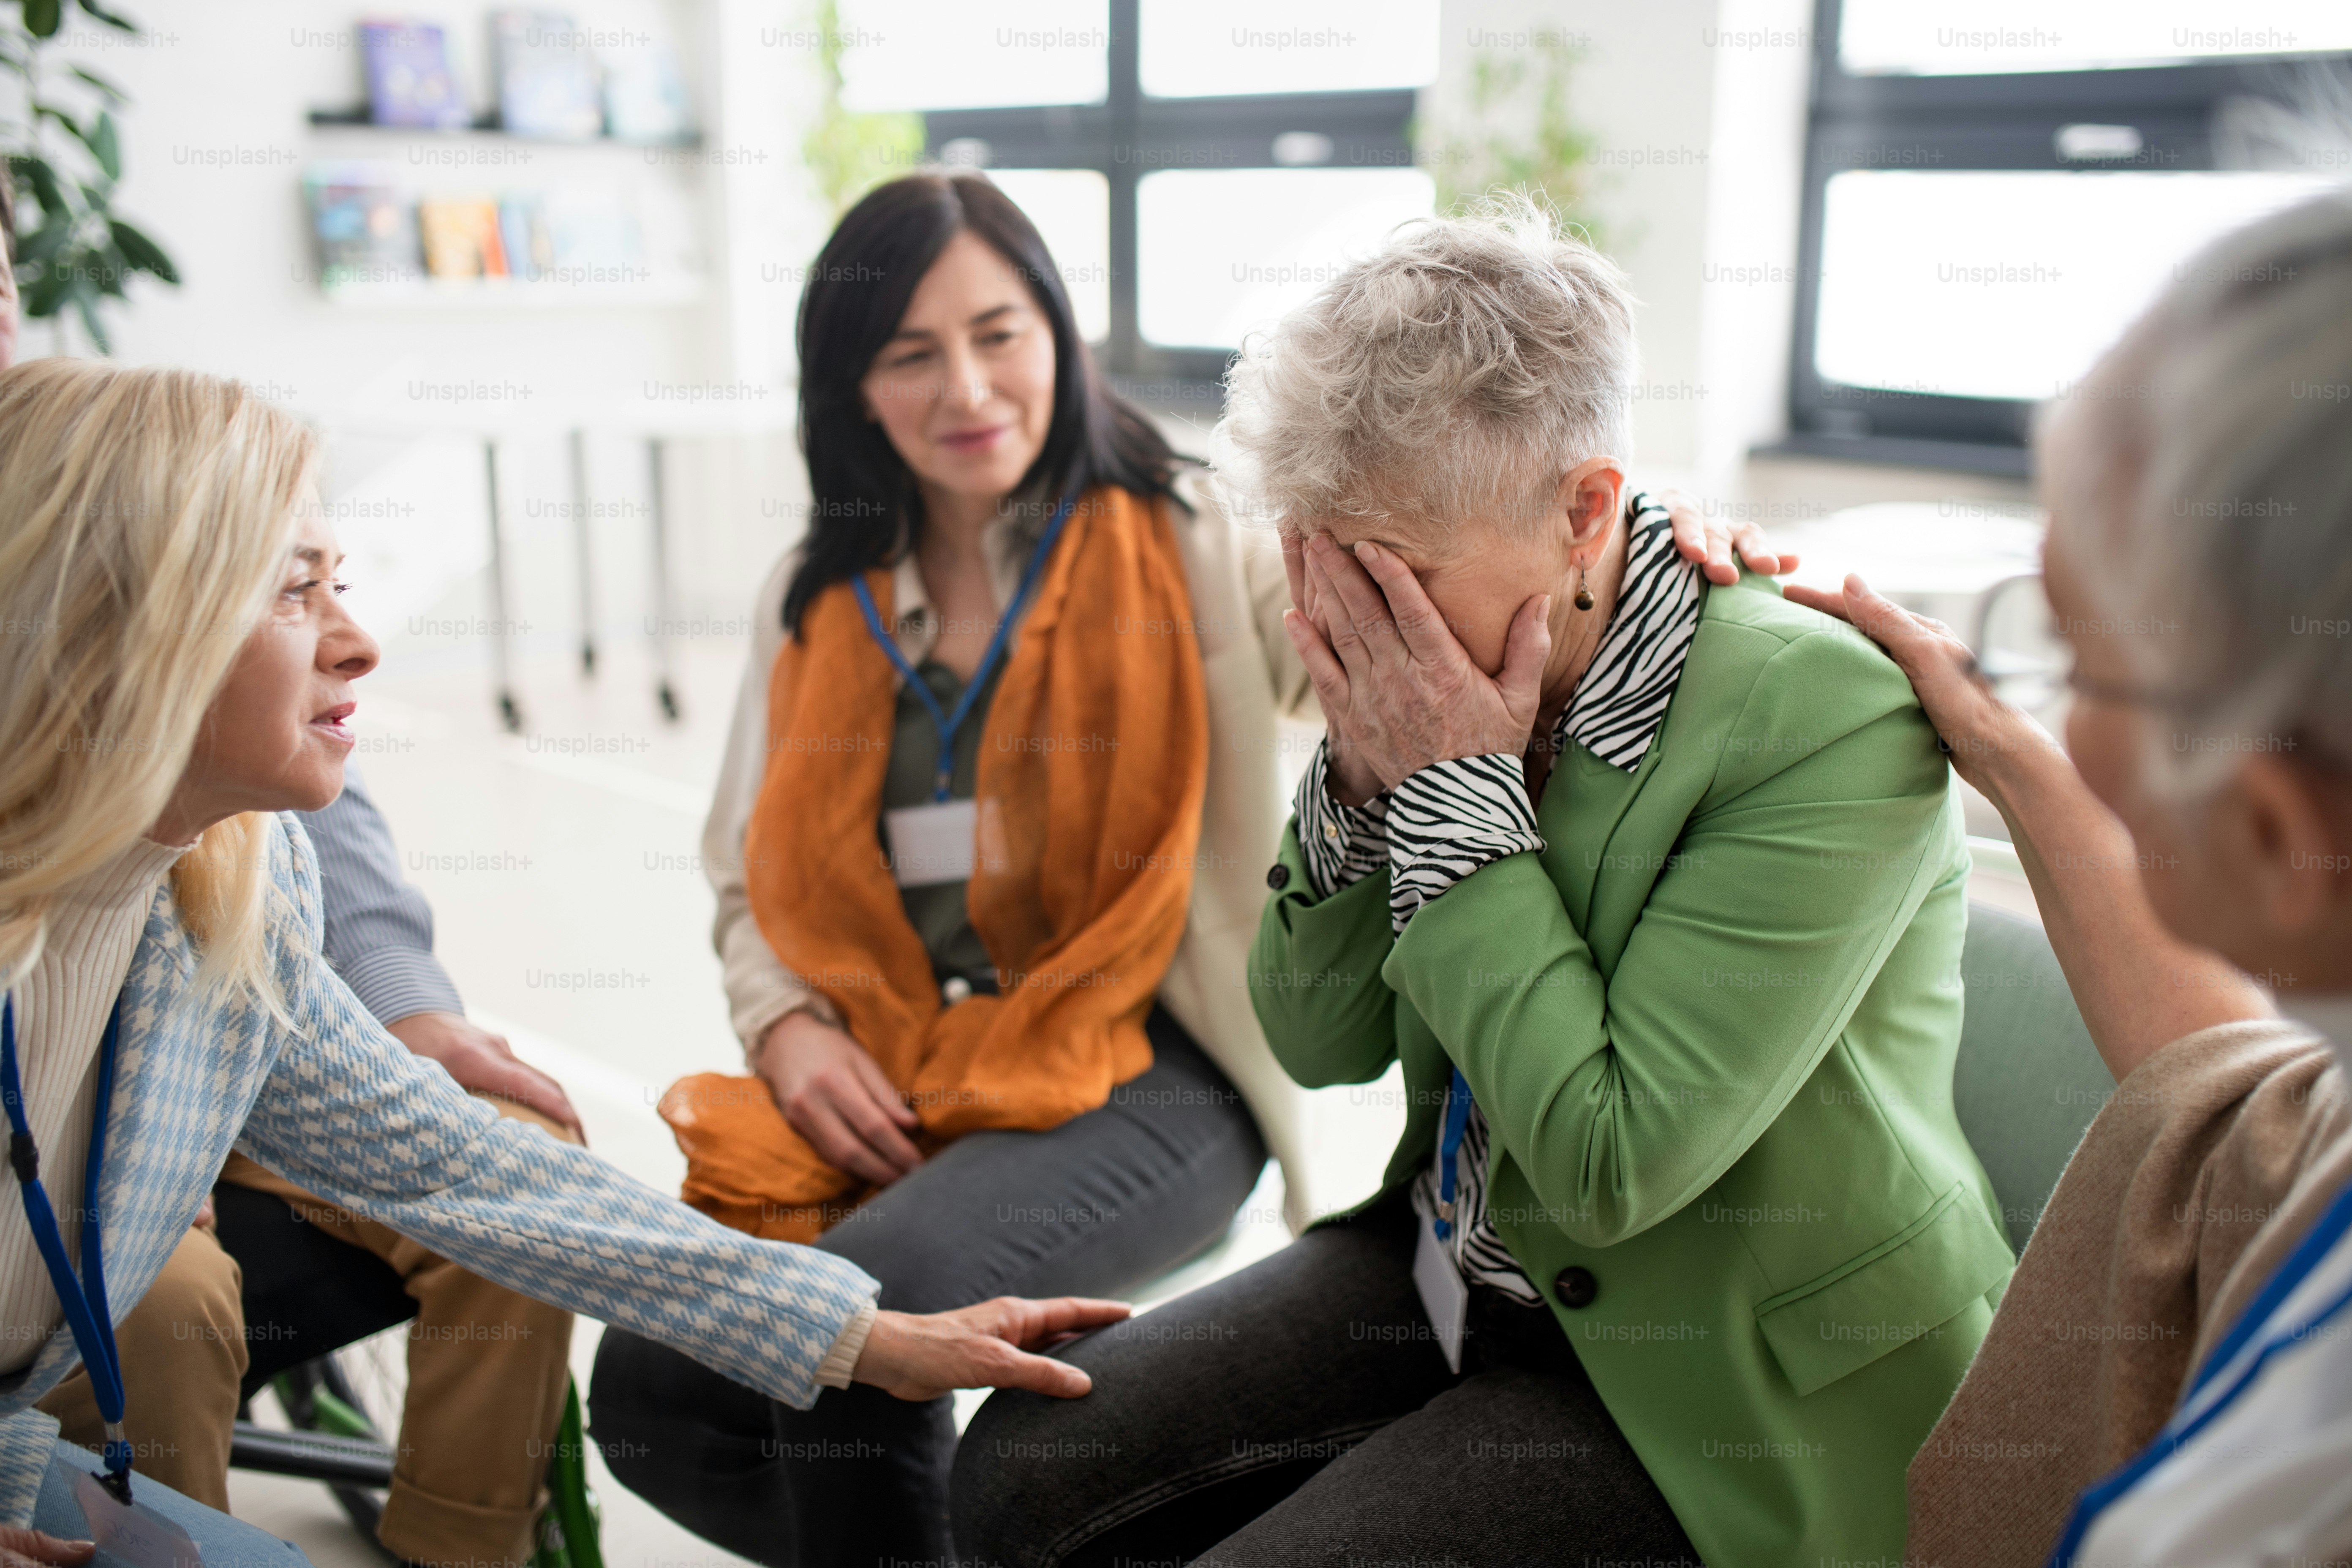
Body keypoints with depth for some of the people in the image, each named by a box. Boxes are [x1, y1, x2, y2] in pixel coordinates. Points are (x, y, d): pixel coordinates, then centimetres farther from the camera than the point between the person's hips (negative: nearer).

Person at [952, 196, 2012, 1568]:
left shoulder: (1833, 721, -25)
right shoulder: (1449, 669, -6)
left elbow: (1609, 1165, -27)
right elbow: (1324, 1043, 1)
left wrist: (1457, 790, -25)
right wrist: (1366, 775, -16)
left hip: (1714, 1388, -6)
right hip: (1455, 1262, 7)